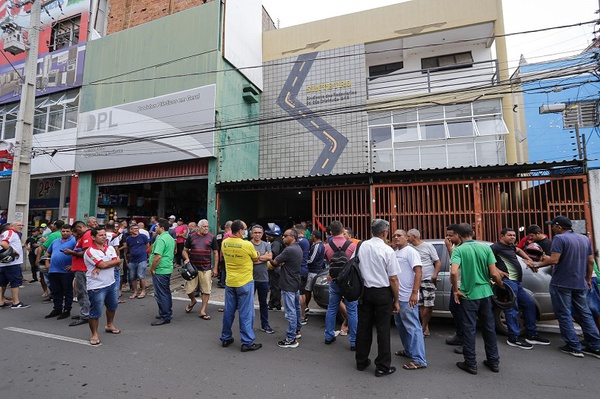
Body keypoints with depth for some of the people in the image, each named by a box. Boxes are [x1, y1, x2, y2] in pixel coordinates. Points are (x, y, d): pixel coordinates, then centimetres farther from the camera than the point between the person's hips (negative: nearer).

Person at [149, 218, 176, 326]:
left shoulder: (161, 239, -19)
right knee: (166, 292, 18)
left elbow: (158, 256, -27)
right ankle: (168, 314, 29)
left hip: (160, 270, -10)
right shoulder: (170, 238, 13)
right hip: (168, 269, 10)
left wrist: (152, 269, -14)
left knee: (161, 294, 0)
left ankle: (164, 317, 8)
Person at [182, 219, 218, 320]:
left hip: (206, 268, 0)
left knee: (206, 291, 3)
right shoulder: (191, 237, 2)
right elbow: (185, 250, 10)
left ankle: (203, 311, 18)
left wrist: (215, 268, 1)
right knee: (189, 290, 6)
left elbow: (216, 253, 4)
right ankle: (193, 301, 39)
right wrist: (186, 259, -10)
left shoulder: (212, 238, 0)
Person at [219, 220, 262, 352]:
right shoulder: (247, 245, -19)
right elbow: (256, 258, -2)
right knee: (246, 313, 4)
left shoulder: (224, 243, -2)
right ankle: (247, 342, 12)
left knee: (228, 311, 16)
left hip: (230, 282, 6)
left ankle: (226, 338, 29)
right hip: (245, 282, -5)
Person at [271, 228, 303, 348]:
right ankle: (297, 330, 35)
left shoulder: (289, 250, -24)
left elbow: (275, 262, -16)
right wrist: (283, 262, -11)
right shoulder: (298, 248, 9)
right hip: (296, 283, 10)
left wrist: (280, 262, 5)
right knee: (296, 308, 21)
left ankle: (291, 339, 5)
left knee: (290, 311, -3)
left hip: (288, 285, -10)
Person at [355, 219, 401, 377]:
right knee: (382, 329, 8)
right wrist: (396, 300, 0)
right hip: (382, 293, -4)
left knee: (363, 326, 14)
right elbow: (393, 278, -11)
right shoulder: (388, 250, -13)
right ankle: (382, 366, 20)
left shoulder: (361, 246, -2)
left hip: (364, 291, 4)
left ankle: (361, 362, 29)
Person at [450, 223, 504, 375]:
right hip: (485, 293, 4)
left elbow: (453, 272, -25)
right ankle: (493, 361, 30)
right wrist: (501, 285, 14)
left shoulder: (459, 250, -12)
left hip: (468, 295, -4)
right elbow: (494, 273, -5)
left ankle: (471, 364, 16)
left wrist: (455, 290, -10)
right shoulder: (485, 247, -2)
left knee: (469, 329, 7)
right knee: (489, 328, 18)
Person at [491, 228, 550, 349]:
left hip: (516, 282, 10)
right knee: (512, 309, -8)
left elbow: (519, 250, 43)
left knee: (529, 304, 14)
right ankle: (514, 339, 0)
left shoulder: (510, 247, 21)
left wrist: (528, 259, 27)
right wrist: (498, 271, -22)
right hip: (507, 281, -10)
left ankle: (532, 335, 25)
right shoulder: (496, 247, -10)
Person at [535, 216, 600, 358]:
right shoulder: (585, 239, 10)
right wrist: (588, 279, 21)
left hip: (562, 283, -7)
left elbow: (554, 260, -22)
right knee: (585, 314, 16)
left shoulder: (560, 238, -14)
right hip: (581, 284, 7)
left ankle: (574, 347, 7)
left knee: (564, 315, 3)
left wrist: (539, 265, -7)